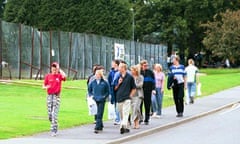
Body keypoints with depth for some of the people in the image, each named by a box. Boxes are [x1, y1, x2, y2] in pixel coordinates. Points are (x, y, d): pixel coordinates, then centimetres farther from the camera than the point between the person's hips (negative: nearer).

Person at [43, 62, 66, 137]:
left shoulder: (59, 76, -1)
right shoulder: (48, 76, 6)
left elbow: (64, 76, -25)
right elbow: (44, 86, 11)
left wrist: (59, 69, -18)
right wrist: (46, 87, -12)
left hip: (57, 96, -3)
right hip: (49, 96, 3)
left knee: (54, 114, -11)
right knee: (49, 114, 6)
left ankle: (53, 130, -10)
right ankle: (55, 126, 29)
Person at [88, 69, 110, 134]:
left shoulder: (105, 83, -2)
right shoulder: (92, 82, 5)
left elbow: (108, 92, 6)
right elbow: (89, 90, 17)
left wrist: (104, 96, -6)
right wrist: (91, 96, 3)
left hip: (101, 100, -3)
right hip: (95, 100, 4)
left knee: (99, 115, -10)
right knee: (97, 114, 11)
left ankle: (97, 128, -14)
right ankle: (100, 126, 27)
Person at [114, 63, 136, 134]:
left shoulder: (130, 77, 0)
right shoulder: (118, 77, 11)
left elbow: (134, 88, 5)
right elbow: (115, 88, 14)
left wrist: (130, 96, -4)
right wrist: (118, 83, -4)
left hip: (127, 98, -5)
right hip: (119, 98, 5)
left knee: (125, 113, -12)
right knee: (121, 114, 4)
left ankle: (123, 126, -15)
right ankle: (125, 128, 6)